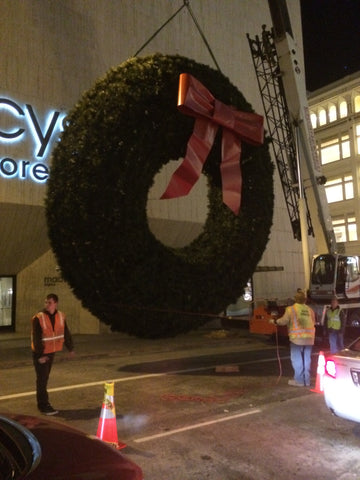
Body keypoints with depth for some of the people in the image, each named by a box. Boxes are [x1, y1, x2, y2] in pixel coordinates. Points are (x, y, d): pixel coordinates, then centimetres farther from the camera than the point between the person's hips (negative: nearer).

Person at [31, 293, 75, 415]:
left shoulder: (61, 316, -1)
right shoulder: (38, 318, -17)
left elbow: (66, 333, 9)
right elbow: (36, 338, -18)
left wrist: (70, 348, 13)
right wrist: (40, 355, -21)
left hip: (51, 351, 5)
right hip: (40, 354, -5)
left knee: (45, 377, 16)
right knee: (42, 379, -1)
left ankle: (42, 403, 29)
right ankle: (44, 406, 7)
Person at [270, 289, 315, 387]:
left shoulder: (291, 309, -8)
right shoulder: (310, 309, 6)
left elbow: (284, 321, -8)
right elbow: (313, 322, 13)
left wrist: (274, 321, 8)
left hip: (297, 338, -5)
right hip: (309, 338, 5)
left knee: (297, 359, 4)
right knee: (307, 359, 12)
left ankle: (299, 380, 7)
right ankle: (306, 380, 19)